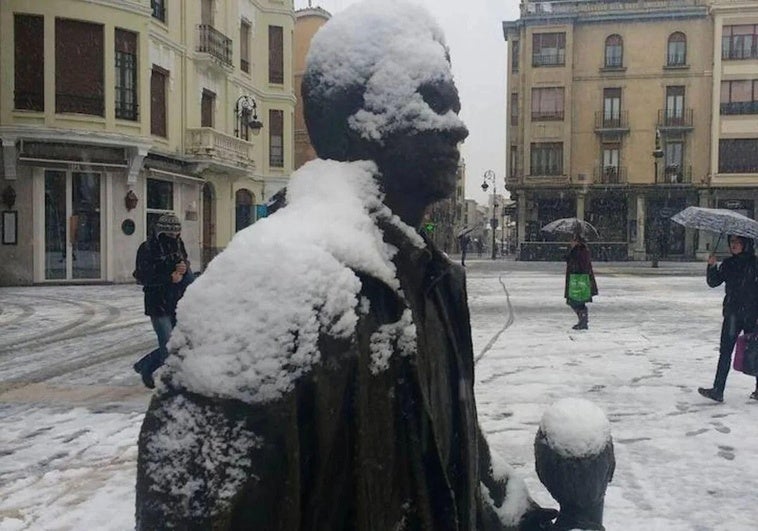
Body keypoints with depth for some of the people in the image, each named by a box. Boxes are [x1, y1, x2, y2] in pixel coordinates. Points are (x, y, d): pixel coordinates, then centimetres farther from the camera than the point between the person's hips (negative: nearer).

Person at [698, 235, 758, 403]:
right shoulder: (728, 264, 7)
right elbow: (713, 282, 0)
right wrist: (712, 266, -15)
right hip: (732, 314, 3)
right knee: (725, 352, -2)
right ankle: (718, 390, -5)